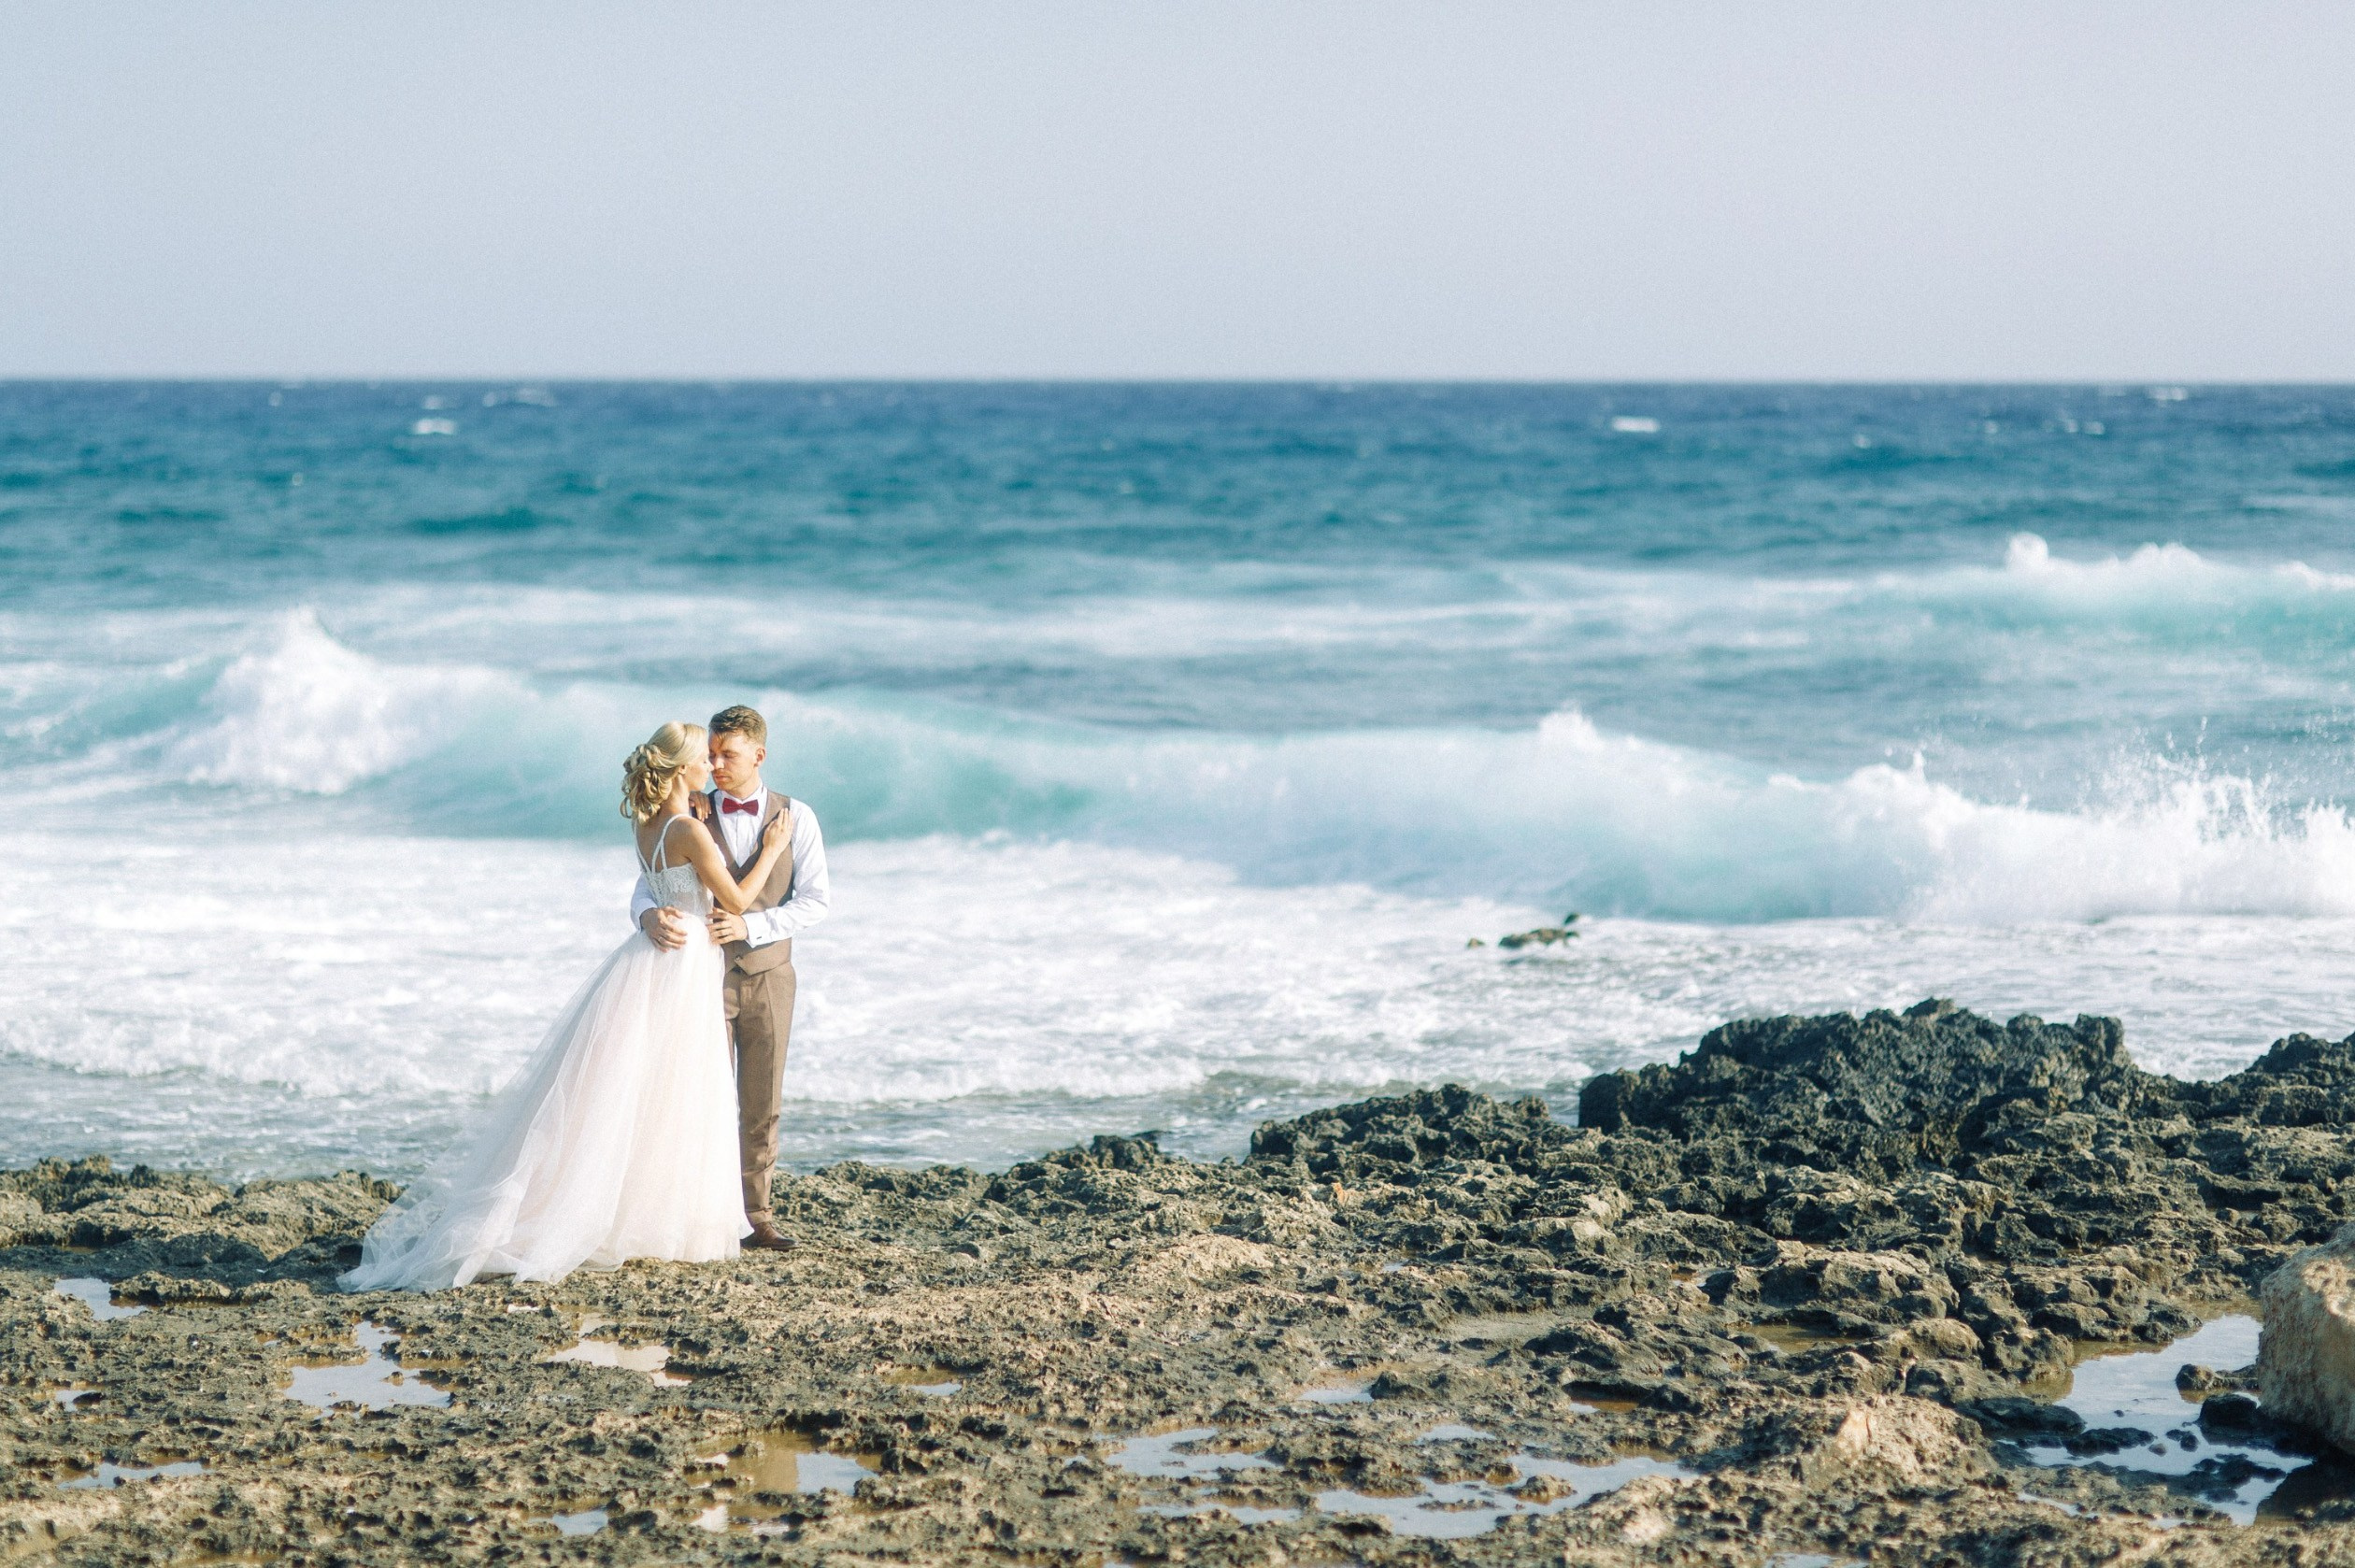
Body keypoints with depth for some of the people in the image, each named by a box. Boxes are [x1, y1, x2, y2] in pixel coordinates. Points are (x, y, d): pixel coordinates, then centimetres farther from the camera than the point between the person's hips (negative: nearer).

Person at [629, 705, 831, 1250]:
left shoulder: (795, 817, 1)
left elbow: (817, 897, -5)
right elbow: (650, 883, -6)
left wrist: (752, 926, -19)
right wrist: (651, 916, -31)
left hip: (768, 975, 1)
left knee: (763, 1103, 6)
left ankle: (756, 1213, 14)